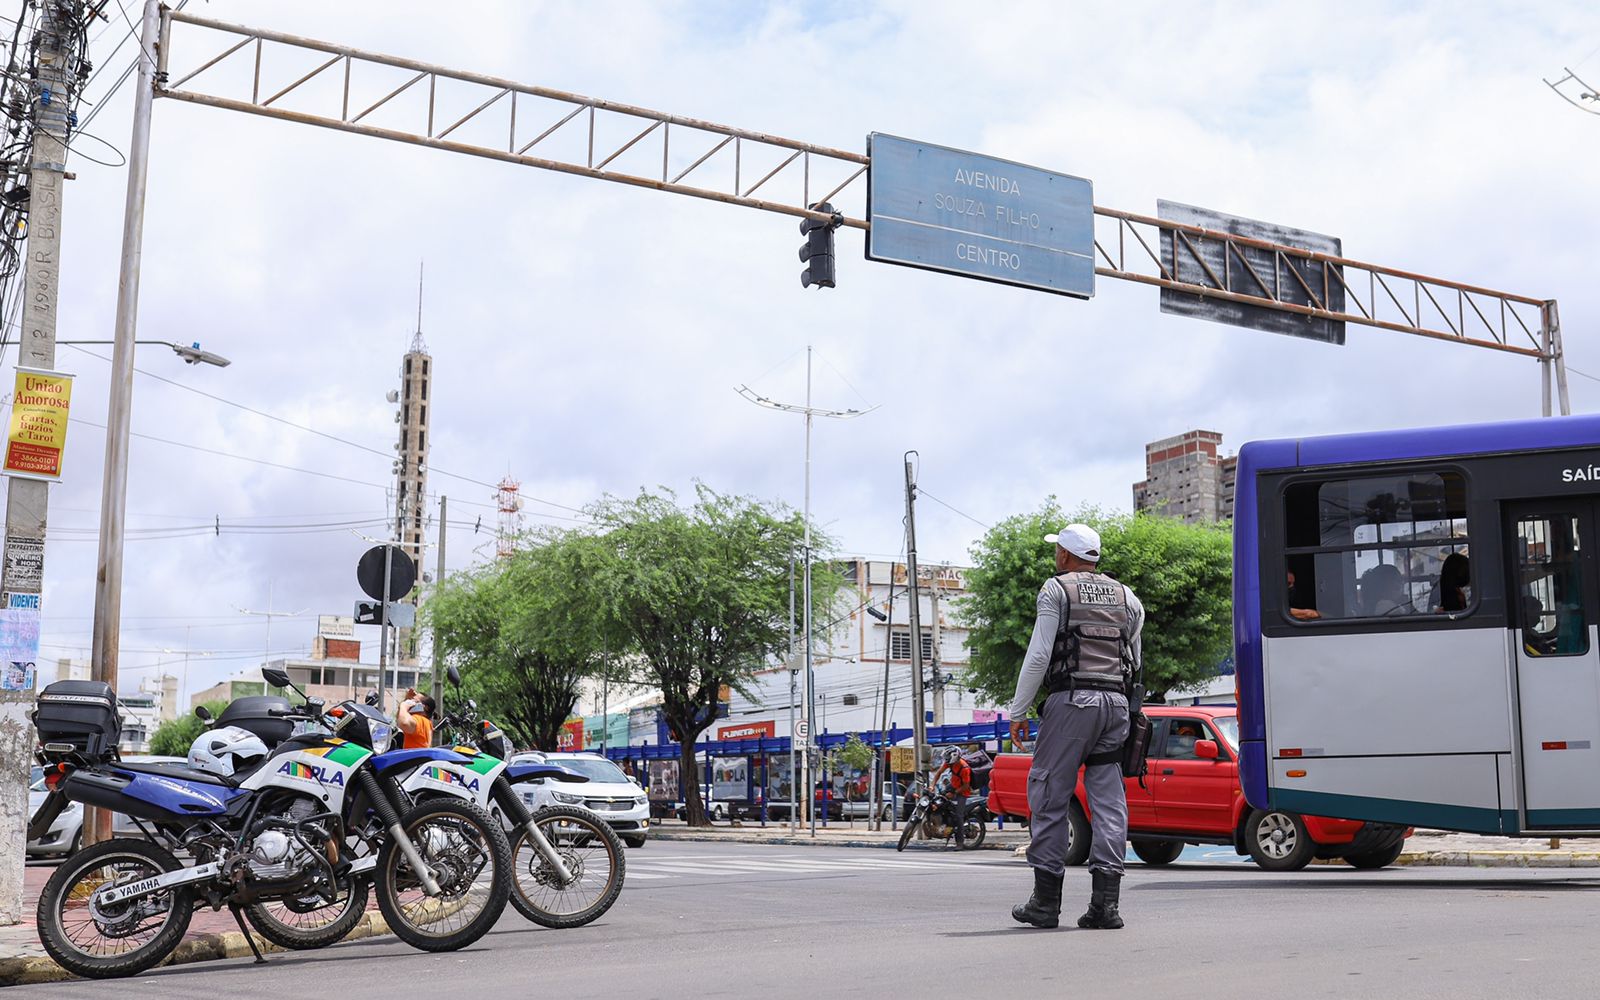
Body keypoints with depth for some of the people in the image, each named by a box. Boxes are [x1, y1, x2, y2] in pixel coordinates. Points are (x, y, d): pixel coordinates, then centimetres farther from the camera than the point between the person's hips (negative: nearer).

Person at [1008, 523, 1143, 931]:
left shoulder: (1056, 590, 1)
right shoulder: (1127, 597, 18)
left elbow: (1038, 656, -6)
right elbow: (1134, 662, 16)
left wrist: (1018, 712, -1)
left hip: (1070, 700, -5)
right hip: (1116, 702, 5)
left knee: (1050, 796, 1)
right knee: (1108, 799, 4)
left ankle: (1046, 901, 2)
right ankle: (1106, 901, -2)